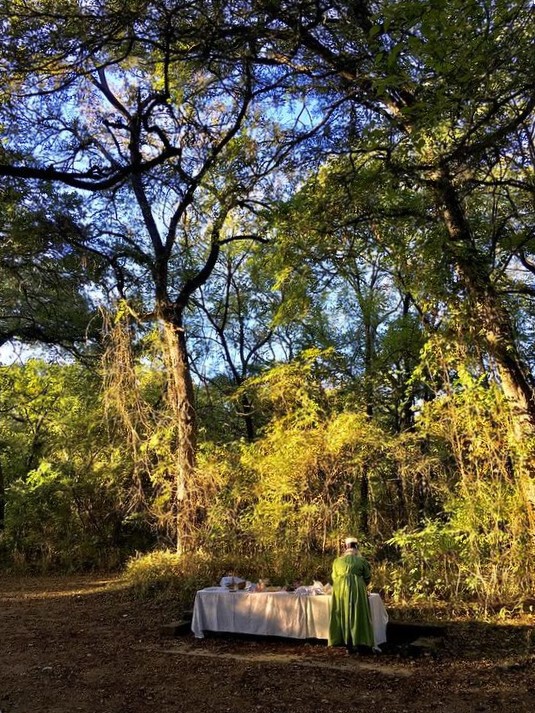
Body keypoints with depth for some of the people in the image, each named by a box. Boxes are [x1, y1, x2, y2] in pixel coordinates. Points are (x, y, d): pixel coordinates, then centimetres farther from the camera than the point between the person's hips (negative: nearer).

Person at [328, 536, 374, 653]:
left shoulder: (337, 561, 10)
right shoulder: (361, 560, 4)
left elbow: (334, 577, 15)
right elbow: (367, 577, 8)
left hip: (340, 590, 2)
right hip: (357, 590, -2)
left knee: (343, 615, 9)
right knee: (356, 616, 5)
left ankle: (344, 641, 11)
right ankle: (355, 642, 5)